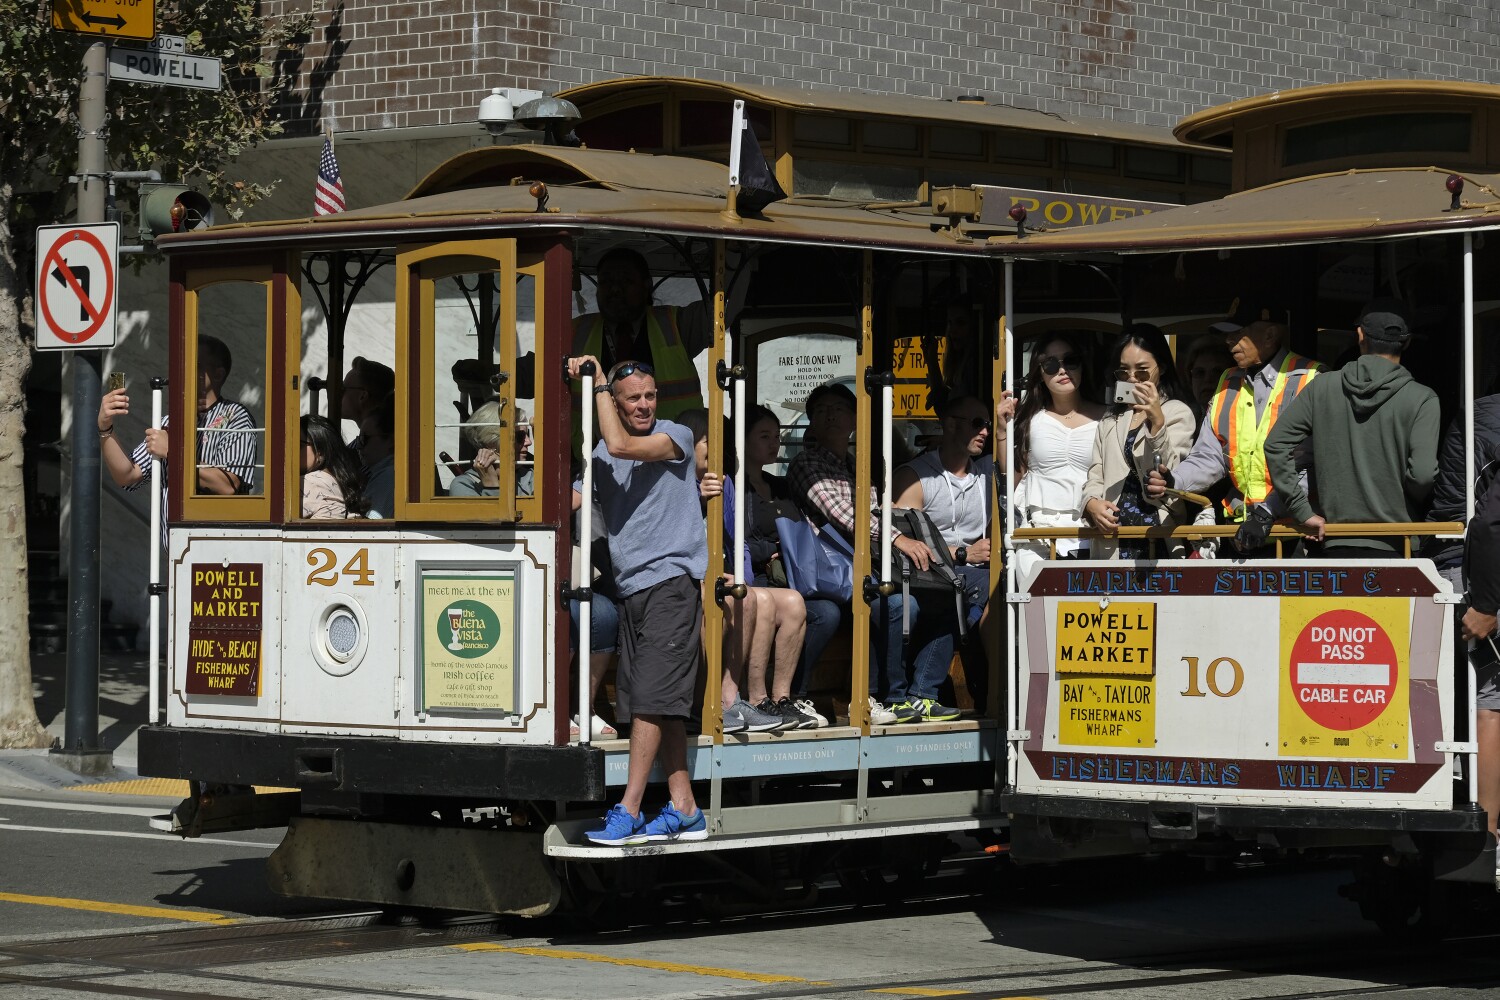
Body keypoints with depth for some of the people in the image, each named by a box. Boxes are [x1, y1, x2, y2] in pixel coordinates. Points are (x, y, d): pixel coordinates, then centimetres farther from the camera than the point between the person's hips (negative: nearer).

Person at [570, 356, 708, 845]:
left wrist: (599, 383, -9)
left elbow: (620, 446, -18)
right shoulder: (603, 453, 15)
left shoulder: (676, 436, -3)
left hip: (671, 580, -7)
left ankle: (629, 810, -15)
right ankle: (684, 810, 11)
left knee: (651, 699, -12)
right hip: (630, 587, 7)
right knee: (660, 705, 7)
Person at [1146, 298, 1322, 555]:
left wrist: (1269, 511, -21)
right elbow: (1209, 458, 14)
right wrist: (1172, 482, -7)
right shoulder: (1228, 385, 16)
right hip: (1242, 531, 5)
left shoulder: (1307, 381, -5)